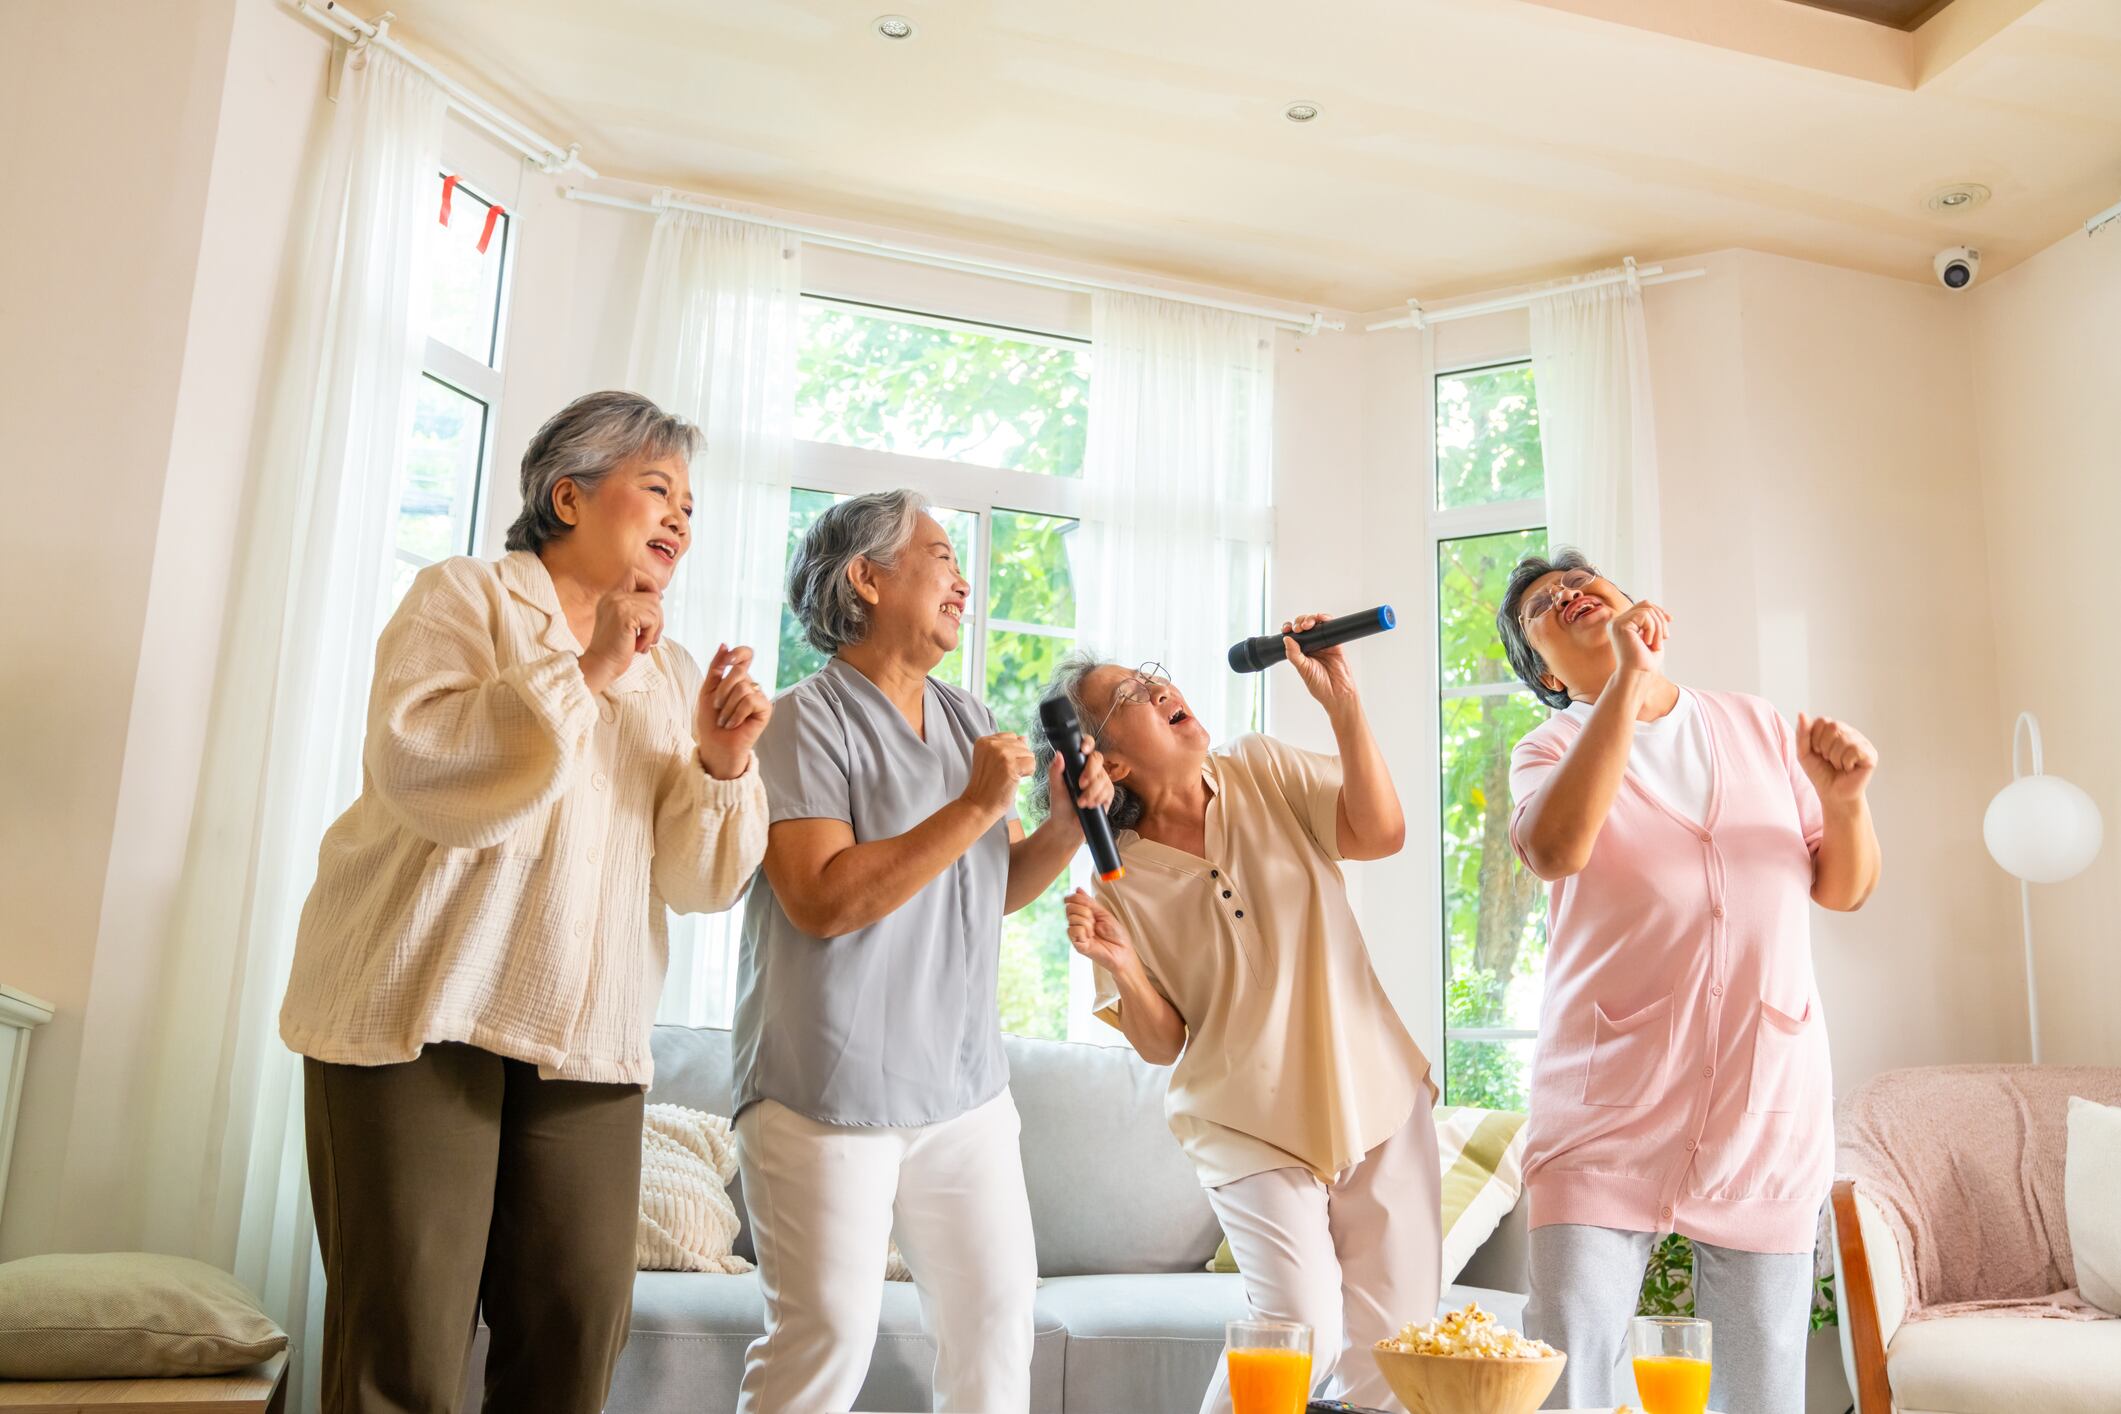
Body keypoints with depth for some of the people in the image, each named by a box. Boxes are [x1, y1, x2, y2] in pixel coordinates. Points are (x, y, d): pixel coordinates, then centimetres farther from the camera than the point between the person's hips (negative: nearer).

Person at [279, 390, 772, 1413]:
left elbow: (694, 881, 10)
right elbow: (415, 764, -15)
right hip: (424, 1010, -4)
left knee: (578, 1329, 2)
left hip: (586, 1038, 5)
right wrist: (581, 668, -18)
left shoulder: (673, 676, 16)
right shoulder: (464, 596, 3)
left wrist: (722, 767, -7)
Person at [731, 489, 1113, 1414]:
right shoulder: (809, 722, -10)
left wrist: (1068, 826, -2)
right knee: (827, 1338, -3)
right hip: (830, 1094, -7)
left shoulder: (968, 722, 12)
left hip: (965, 1087, 7)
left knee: (998, 1312, 13)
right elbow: (824, 901, -22)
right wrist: (976, 806, -21)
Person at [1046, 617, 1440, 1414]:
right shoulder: (1121, 878, -7)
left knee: (1392, 1344, 5)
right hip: (1252, 1131, -2)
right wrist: (1120, 965, -24)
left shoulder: (1264, 771, 0)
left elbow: (1380, 832, -14)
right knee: (1301, 1332, -12)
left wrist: (1339, 698, -22)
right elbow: (1161, 1044, -5)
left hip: (1379, 1097, 3)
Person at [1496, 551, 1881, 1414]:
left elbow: (1844, 890, 14)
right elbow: (1554, 850, -21)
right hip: (1608, 1117, -2)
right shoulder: (1552, 749, 2)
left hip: (1768, 1113, 3)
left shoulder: (1760, 730, 12)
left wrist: (1844, 798, -7)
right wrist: (1629, 680, -21)